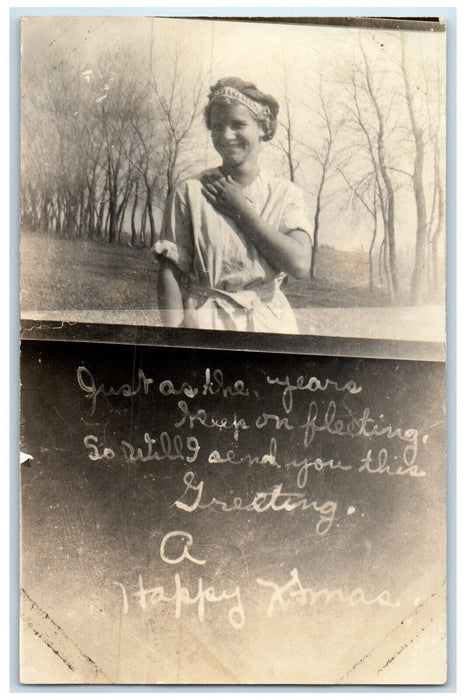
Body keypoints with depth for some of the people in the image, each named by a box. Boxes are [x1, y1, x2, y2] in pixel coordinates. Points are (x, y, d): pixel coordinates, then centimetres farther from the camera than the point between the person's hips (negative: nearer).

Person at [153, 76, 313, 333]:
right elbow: (170, 273, -4)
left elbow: (300, 264, -12)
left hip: (270, 322, 1)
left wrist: (240, 208, -8)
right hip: (205, 323, -1)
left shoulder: (285, 193, 3)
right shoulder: (189, 192, -1)